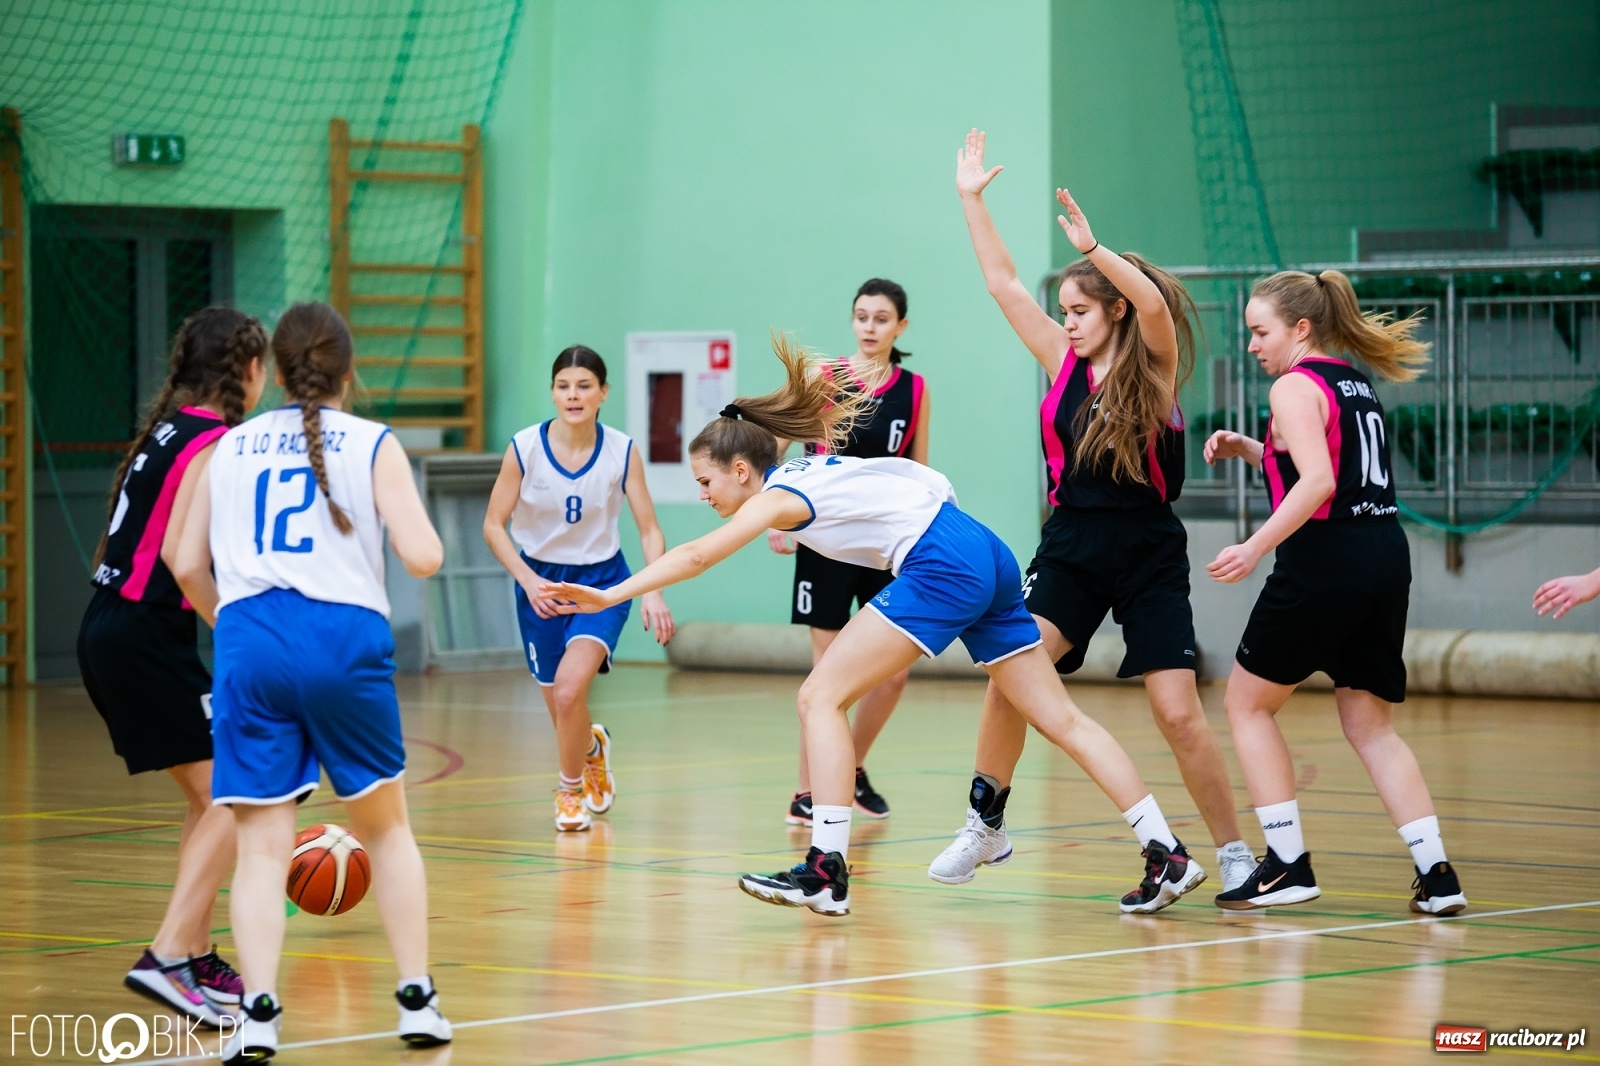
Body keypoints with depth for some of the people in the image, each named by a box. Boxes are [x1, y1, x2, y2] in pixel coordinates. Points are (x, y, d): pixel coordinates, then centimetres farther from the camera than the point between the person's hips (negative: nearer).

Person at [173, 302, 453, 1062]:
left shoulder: (231, 447, 15)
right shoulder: (373, 445, 6)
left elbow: (188, 565, 14)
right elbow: (423, 557, -2)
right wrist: (416, 519, 20)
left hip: (250, 639, 1)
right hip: (343, 638, -1)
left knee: (262, 843, 1)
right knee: (385, 828, 17)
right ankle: (416, 1000, 16)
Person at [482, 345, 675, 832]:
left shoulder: (621, 452, -12)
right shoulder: (524, 448, -14)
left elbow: (649, 529, -9)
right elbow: (494, 525, -6)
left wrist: (653, 591, -24)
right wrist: (528, 581, -19)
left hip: (601, 580, -1)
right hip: (540, 581, 1)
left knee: (570, 688, -25)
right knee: (561, 710, 9)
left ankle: (571, 791, 1)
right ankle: (593, 746, 48)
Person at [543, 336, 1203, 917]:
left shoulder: (779, 496, -4)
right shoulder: (807, 471, 20)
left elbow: (695, 556, -17)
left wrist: (610, 596, -19)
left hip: (943, 567, -10)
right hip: (987, 556, 10)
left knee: (820, 699, -6)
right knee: (1059, 718, 9)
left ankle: (826, 871, -14)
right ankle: (1169, 858, 5)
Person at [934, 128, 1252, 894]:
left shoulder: (1154, 368, -6)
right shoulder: (1062, 362, 5)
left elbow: (1153, 303, -27)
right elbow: (1003, 284, 6)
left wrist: (1093, 248, -37)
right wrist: (971, 198, 4)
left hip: (1148, 557, -3)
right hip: (1070, 548, 3)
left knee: (1178, 714, -8)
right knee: (1009, 676, -13)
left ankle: (1233, 852, 6)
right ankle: (985, 827, 2)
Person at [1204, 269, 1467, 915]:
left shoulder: (1296, 386, -9)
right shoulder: (1355, 381, 18)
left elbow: (1318, 483, -22)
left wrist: (1256, 547, -23)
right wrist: (1248, 450, 19)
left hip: (1325, 564, -8)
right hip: (1385, 558, 8)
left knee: (1248, 703, 9)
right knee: (1371, 728, 13)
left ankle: (1288, 866, 4)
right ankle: (1436, 874, 1)